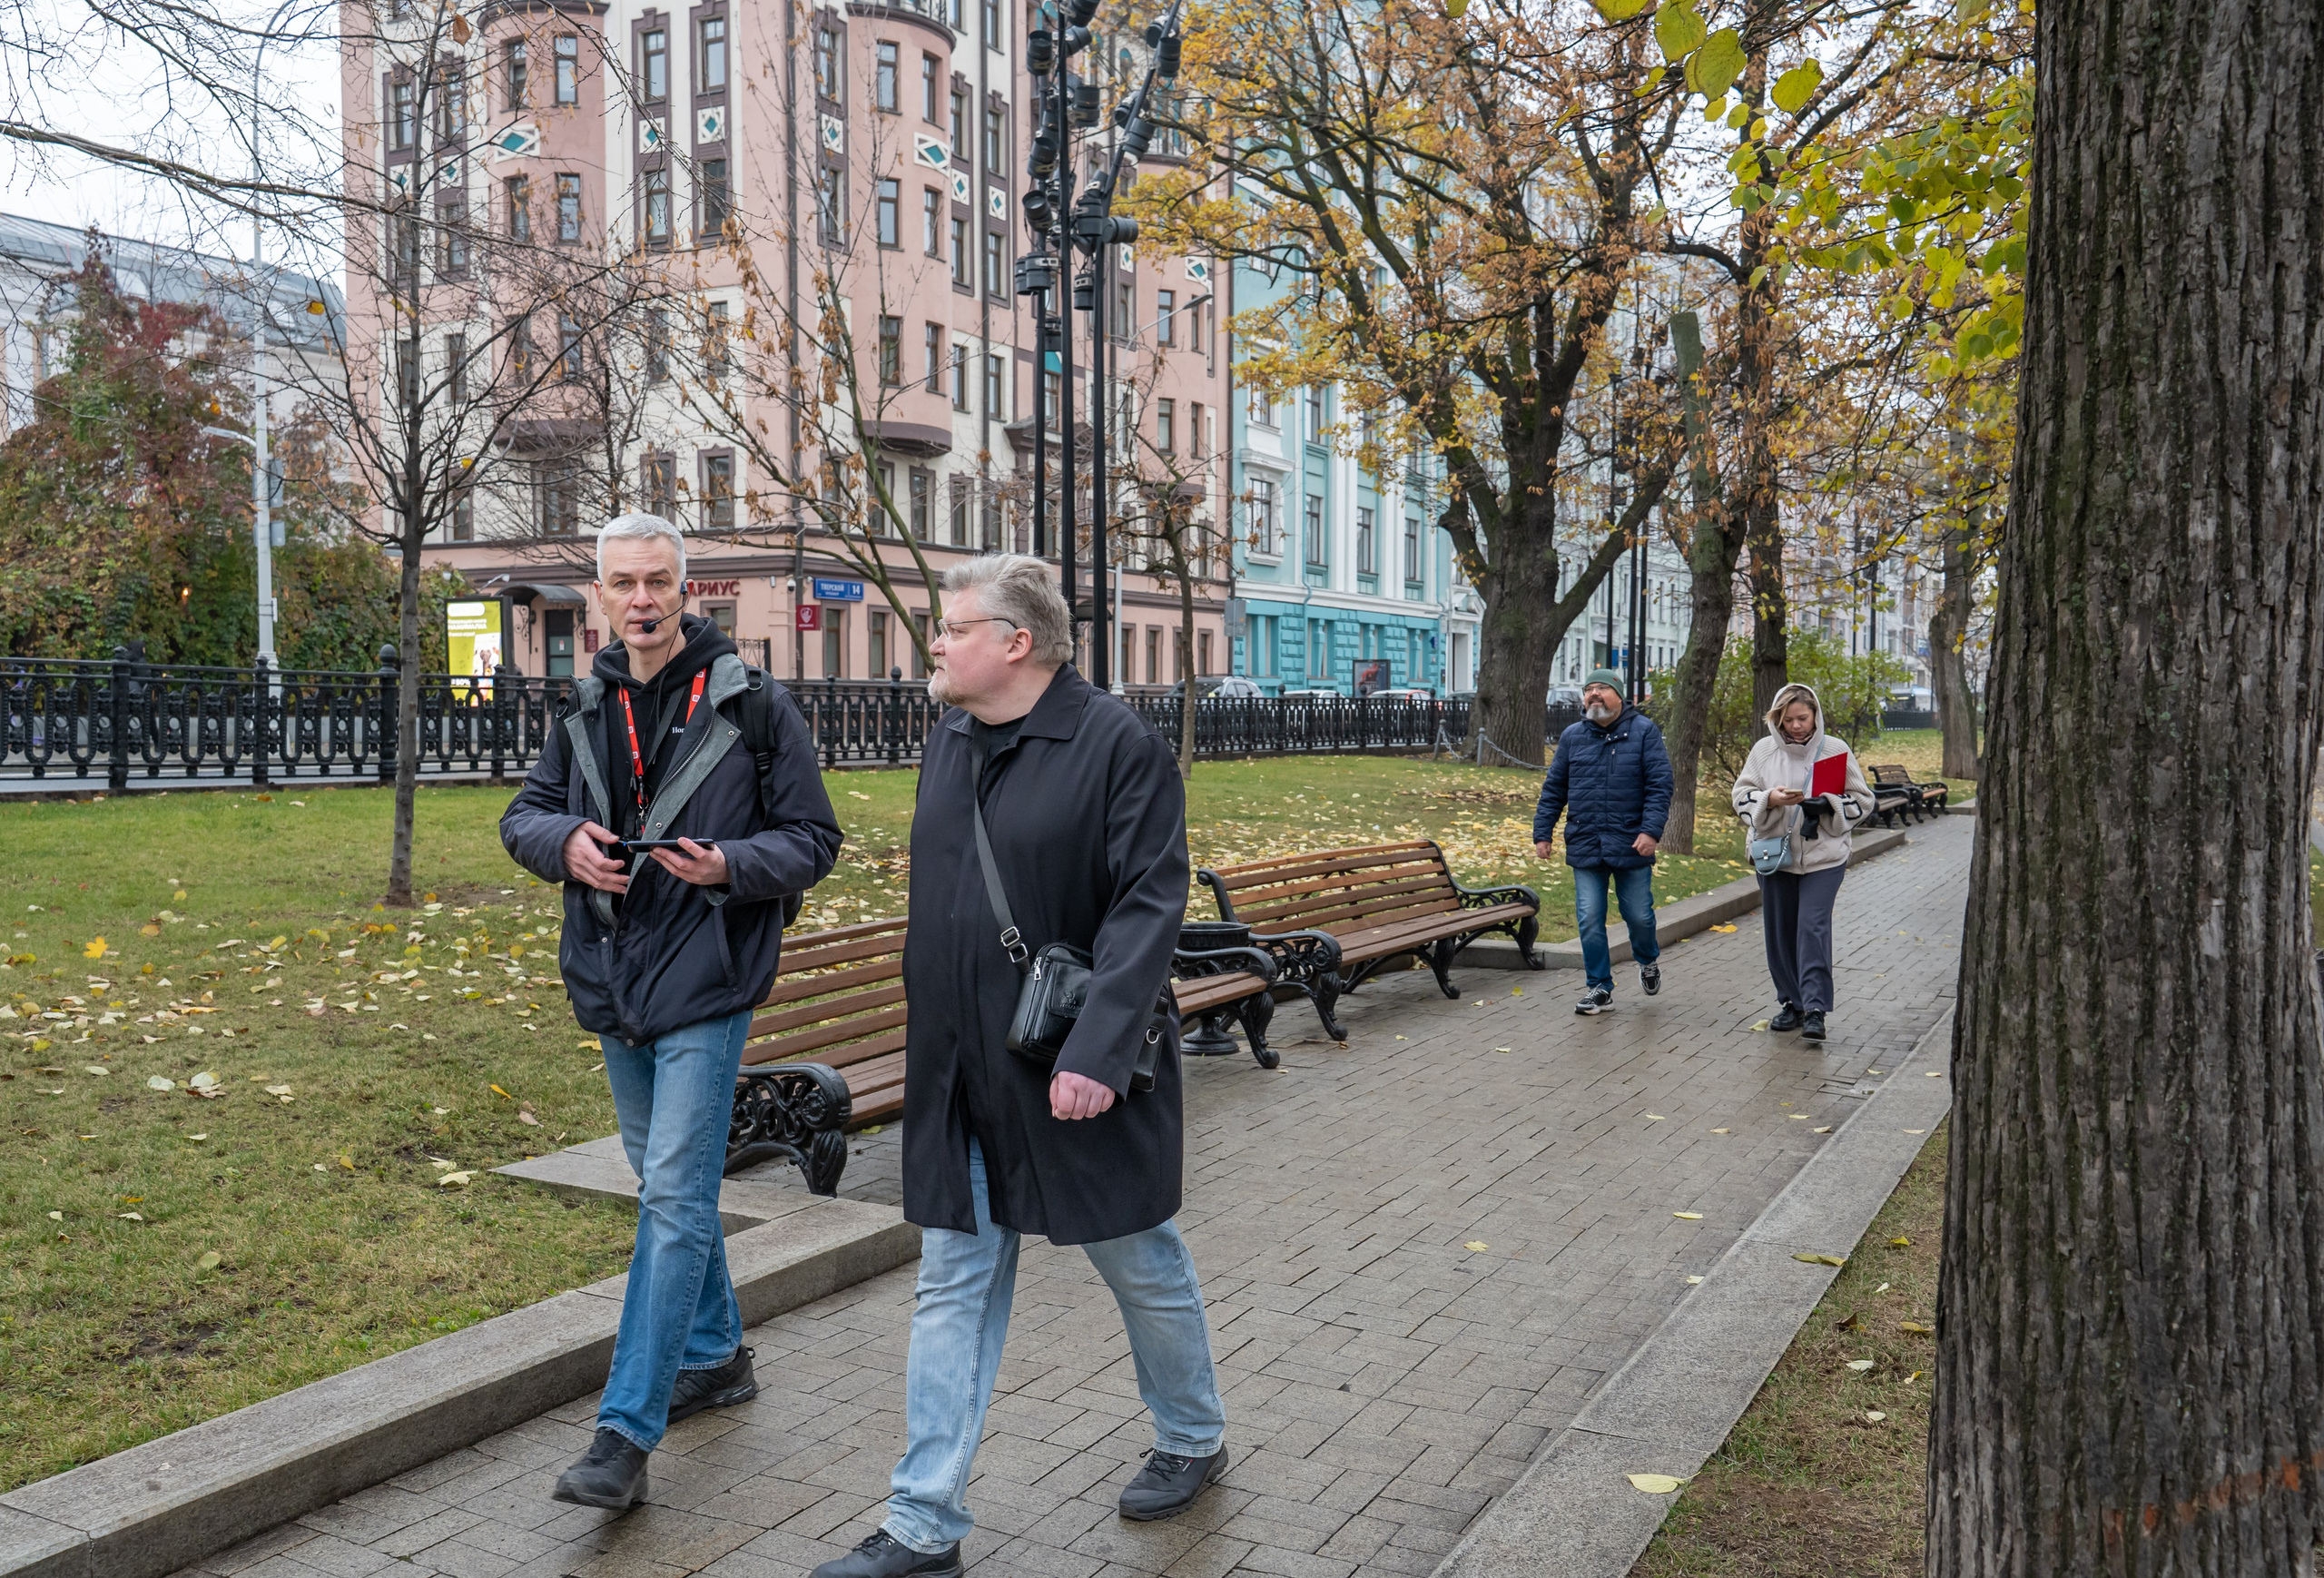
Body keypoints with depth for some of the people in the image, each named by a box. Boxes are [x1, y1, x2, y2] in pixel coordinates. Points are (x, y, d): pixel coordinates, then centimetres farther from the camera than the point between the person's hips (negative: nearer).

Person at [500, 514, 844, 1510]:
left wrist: (731, 863, -23)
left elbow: (812, 840, -5)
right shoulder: (586, 710, 9)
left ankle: (625, 1434, -5)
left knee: (674, 1196, -9)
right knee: (667, 1185, 18)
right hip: (616, 979, 7)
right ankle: (715, 1356, 36)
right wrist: (566, 842, -9)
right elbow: (522, 816, 14)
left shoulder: (754, 705, -7)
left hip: (706, 982, -7)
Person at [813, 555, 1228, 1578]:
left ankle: (1193, 1439, 40)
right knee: (953, 1290, 9)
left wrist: (1097, 1052, -28)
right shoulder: (949, 741, 8)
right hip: (962, 1072, 6)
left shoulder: (1119, 745, -15)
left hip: (1079, 1072, -6)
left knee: (1140, 1262, 14)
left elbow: (1148, 906, -20)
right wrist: (935, 1039, 17)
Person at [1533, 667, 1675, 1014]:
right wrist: (1542, 833, 7)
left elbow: (1660, 784, -5)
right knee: (1589, 921, 2)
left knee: (1639, 916, 7)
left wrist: (1651, 830, -16)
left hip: (1632, 846, -2)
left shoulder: (1644, 731, -1)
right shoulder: (1572, 736, 8)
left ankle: (1648, 961, 38)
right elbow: (1553, 789, 12)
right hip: (1585, 846, 2)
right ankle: (1599, 989, 14)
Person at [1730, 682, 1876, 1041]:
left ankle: (1815, 1009, -10)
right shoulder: (1763, 749, 3)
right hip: (1774, 854, 3)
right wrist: (1770, 799, -17)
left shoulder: (1836, 749, -1)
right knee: (1779, 931, 8)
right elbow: (1741, 795, 2)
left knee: (1813, 927, -12)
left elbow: (1862, 799, 3)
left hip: (1823, 857, -3)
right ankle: (1790, 1002, 22)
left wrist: (1827, 804, -15)